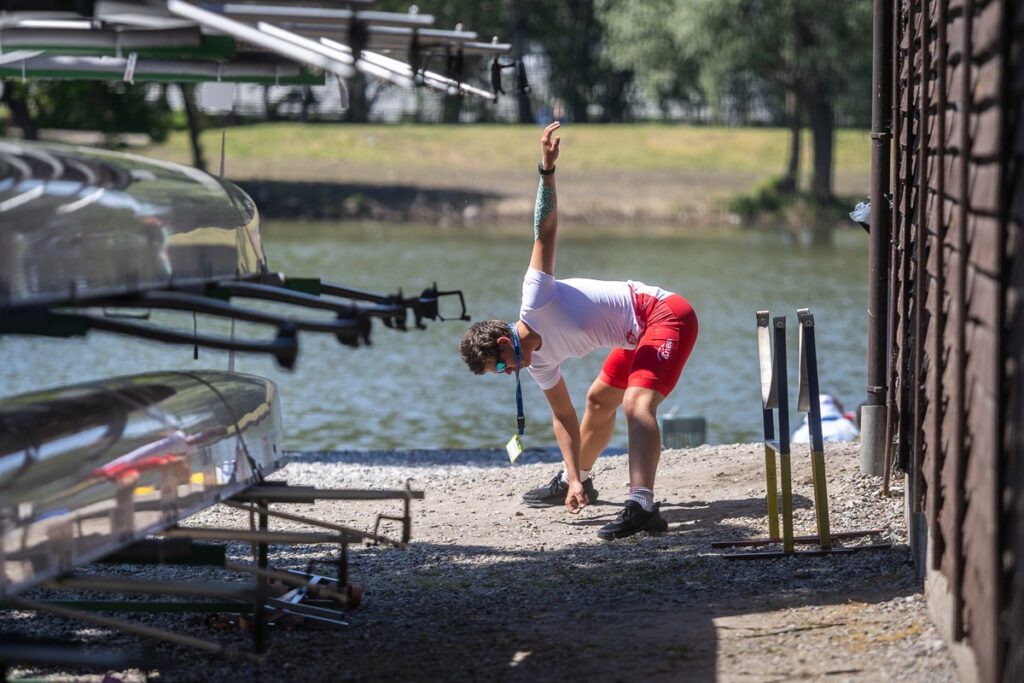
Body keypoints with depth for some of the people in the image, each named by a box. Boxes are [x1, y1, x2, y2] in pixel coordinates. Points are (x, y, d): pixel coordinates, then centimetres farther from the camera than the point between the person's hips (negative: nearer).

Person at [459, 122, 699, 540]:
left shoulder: (536, 302, -19)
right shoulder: (540, 363, 3)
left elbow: (545, 232, -25)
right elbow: (563, 416, 5)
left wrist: (547, 171, -37)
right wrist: (575, 478, -4)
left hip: (664, 314, -10)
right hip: (639, 336, 10)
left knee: (637, 403, -27)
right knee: (600, 400, 26)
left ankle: (642, 506, -43)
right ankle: (575, 481, 50)